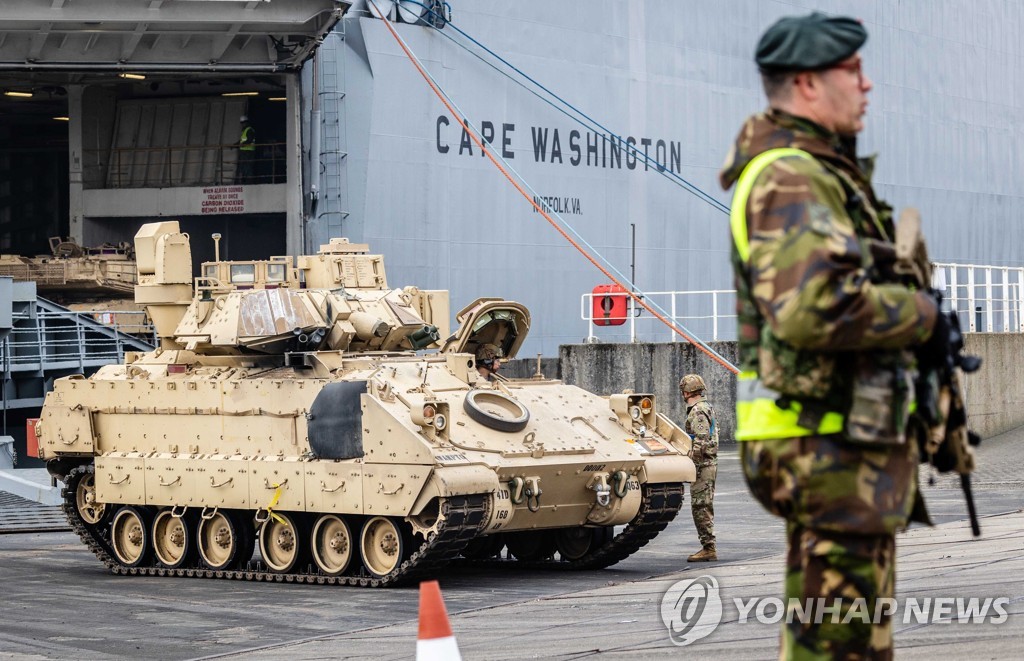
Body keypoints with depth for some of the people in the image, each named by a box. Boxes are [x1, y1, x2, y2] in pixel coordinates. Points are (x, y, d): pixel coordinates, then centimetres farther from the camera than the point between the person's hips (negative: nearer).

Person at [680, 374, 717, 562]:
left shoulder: (697, 412, -15)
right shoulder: (706, 408, 17)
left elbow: (701, 442, -23)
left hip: (702, 466, -10)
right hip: (709, 464, 10)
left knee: (701, 507, -9)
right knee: (704, 507, 13)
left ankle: (708, 548, -9)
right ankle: (708, 547, 16)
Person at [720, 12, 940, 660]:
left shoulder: (822, 171, 18)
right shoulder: (790, 177, -16)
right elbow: (812, 308, -31)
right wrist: (919, 313, -16)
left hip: (851, 442, 11)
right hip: (831, 448, -11)